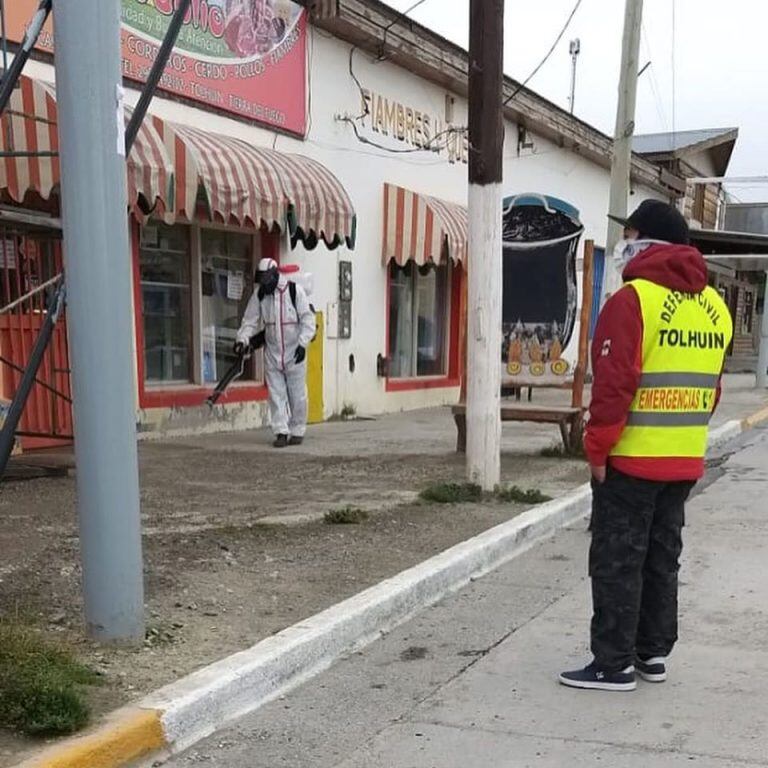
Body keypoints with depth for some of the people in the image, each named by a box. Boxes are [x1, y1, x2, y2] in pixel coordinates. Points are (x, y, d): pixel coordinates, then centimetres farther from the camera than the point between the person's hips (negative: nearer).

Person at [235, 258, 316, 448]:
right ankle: (281, 432, 4)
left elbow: (308, 319, -8)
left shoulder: (295, 291, -9)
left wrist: (303, 343, -15)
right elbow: (250, 320, 6)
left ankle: (297, 432, 16)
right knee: (276, 394, 1)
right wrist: (242, 339, -9)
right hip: (272, 353, 3)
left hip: (294, 353, -3)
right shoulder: (259, 294, 2)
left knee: (297, 395, 4)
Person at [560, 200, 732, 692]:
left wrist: (598, 448, -11)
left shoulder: (634, 298, -14)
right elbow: (712, 387, 14)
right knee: (662, 557, 17)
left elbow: (614, 383, -18)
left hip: (632, 458, -7)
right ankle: (654, 653, 25)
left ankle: (615, 664, 6)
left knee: (617, 560, 1)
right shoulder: (715, 306, 9)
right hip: (685, 462, 7)